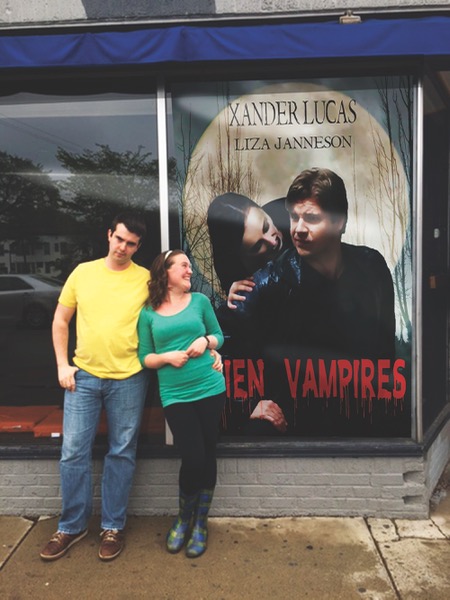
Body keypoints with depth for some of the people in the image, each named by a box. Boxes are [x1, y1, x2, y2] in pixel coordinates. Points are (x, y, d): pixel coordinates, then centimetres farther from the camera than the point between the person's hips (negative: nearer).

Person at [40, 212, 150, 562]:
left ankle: (113, 527, 26)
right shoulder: (83, 272, 4)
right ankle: (72, 526, 27)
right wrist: (62, 364, 3)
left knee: (122, 454, 9)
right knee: (73, 452, 7)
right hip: (83, 375, 2)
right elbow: (61, 321, 10)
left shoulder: (146, 279, -2)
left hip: (128, 379, -2)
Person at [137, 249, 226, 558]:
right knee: (192, 458, -5)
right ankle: (183, 518, 25)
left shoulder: (200, 300, 6)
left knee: (208, 456, 8)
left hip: (211, 389, 2)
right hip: (175, 395, -2)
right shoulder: (148, 313, 3)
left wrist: (206, 340, -7)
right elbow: (144, 358, 5)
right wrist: (167, 357, -13)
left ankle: (200, 523, 29)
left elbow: (219, 336, 14)